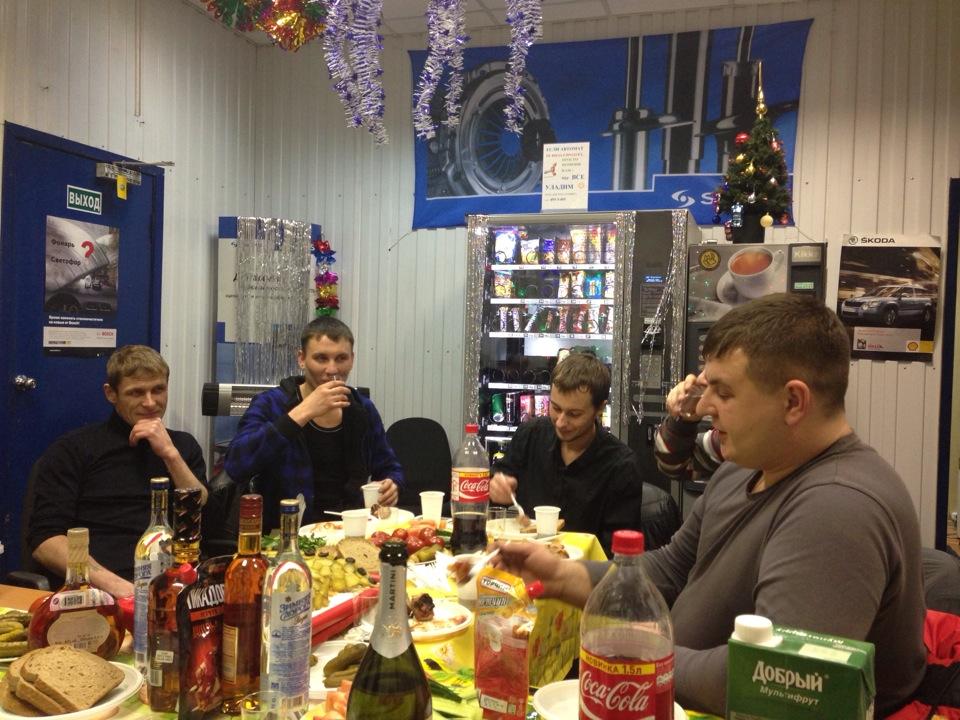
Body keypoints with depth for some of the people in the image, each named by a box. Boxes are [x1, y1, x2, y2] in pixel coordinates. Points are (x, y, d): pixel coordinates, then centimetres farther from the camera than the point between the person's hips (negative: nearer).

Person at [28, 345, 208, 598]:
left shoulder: (183, 445, 19)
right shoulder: (74, 449, 8)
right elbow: (45, 540, -2)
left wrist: (171, 454, -1)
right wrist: (113, 584, -17)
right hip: (98, 591, -2)